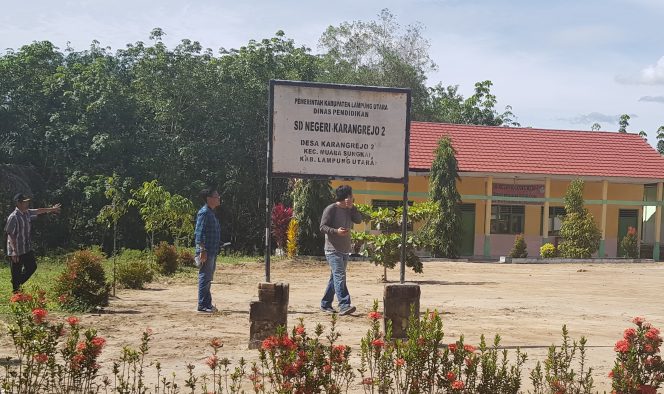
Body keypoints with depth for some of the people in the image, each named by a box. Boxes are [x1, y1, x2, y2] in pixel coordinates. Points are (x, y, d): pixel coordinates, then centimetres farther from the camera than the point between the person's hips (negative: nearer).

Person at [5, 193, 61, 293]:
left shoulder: (27, 213, 3)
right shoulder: (13, 217, -21)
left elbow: (38, 211, 24)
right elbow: (10, 235, -21)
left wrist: (51, 209, 37)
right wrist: (14, 252, -24)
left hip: (27, 248, 8)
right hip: (16, 251, -8)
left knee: (32, 267, 14)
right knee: (16, 273, 2)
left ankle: (18, 282, 31)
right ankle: (16, 291, 15)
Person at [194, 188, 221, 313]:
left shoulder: (211, 213, 18)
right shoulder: (204, 212, -12)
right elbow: (199, 232, -18)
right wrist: (202, 250, -22)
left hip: (213, 252, 10)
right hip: (206, 252, -10)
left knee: (208, 279, 14)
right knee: (205, 278, -6)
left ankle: (207, 304, 21)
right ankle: (202, 305, -3)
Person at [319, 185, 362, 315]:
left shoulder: (349, 210, 15)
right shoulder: (331, 209, -8)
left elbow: (359, 220, 2)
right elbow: (323, 227, -11)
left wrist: (352, 207, -9)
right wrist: (336, 231, -27)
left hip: (345, 250, 8)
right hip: (333, 249, -8)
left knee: (335, 277, 13)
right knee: (340, 276, -17)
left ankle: (325, 304, 22)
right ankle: (344, 306, -25)